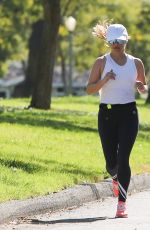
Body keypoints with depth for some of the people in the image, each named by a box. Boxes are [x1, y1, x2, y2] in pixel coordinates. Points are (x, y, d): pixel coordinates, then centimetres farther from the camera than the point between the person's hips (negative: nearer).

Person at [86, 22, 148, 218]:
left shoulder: (136, 63, 7)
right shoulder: (101, 62, 1)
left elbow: (144, 89, 18)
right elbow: (90, 89, -2)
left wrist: (141, 87, -6)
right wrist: (105, 80, -19)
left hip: (129, 113, 0)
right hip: (107, 113, 0)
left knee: (123, 158, -12)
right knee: (111, 161, 3)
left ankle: (122, 202, -9)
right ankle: (116, 179, 40)